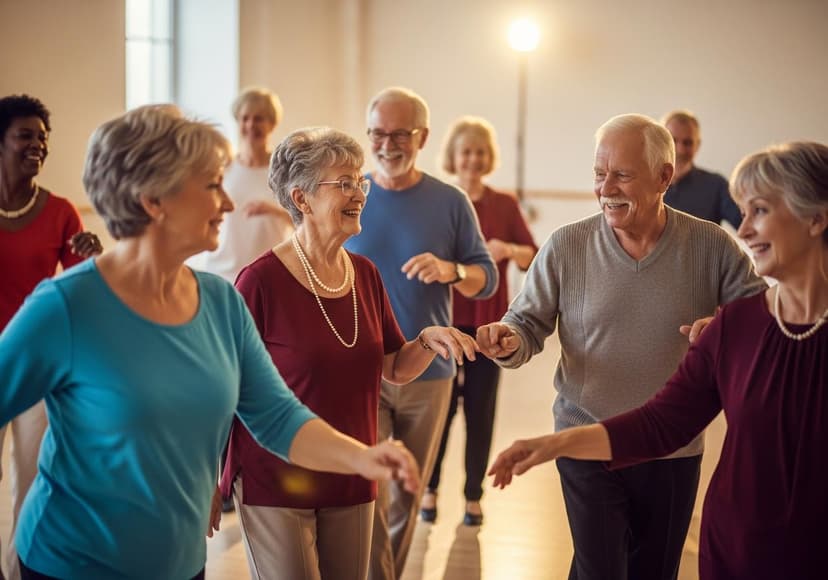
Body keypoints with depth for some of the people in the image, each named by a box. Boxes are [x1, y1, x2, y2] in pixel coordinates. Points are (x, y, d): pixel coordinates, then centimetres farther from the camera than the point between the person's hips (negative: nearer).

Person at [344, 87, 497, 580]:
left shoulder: (451, 202, -1)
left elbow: (488, 278, -1)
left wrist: (451, 271, -23)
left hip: (428, 372, 1)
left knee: (407, 495, 15)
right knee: (369, 493, -9)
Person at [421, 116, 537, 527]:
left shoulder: (504, 205, 4)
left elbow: (533, 257, 0)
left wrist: (509, 250, -19)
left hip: (488, 322, 1)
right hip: (442, 319, -1)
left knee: (481, 410, 4)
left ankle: (474, 496, 17)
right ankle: (430, 488, 19)